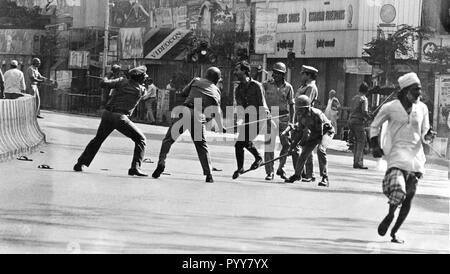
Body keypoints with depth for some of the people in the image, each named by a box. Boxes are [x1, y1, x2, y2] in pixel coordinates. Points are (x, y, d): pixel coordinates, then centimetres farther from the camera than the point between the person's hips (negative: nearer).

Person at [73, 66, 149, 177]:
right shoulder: (141, 89, 2)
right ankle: (135, 167, -6)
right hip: (120, 117, -5)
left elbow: (103, 84, 3)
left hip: (107, 114, 5)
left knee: (98, 140, 23)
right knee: (140, 139, 7)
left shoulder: (122, 82, 8)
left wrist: (105, 79, 24)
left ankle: (81, 164, 21)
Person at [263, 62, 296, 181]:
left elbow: (291, 105, 6)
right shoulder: (267, 85, 3)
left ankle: (281, 169, 20)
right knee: (269, 143, -4)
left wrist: (292, 121, 2)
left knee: (286, 144, 2)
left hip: (283, 117, 1)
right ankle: (269, 172, 0)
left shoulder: (288, 87, 4)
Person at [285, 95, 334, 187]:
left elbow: (319, 133, -29)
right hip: (313, 133, 7)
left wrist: (304, 141, -25)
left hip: (325, 131, -7)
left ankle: (325, 178, -25)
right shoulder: (300, 115, -13)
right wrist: (293, 145, -4)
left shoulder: (316, 114, -34)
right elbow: (300, 131, 0)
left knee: (320, 150, -29)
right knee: (304, 153, 2)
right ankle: (297, 174, 23)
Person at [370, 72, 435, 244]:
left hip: (416, 155, 4)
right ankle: (390, 215, 4)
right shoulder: (390, 107, -2)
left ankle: (394, 231, 18)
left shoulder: (422, 108, 7)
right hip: (397, 151, -4)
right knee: (397, 187, -27)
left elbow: (424, 134, 15)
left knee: (409, 197, 3)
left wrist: (428, 136, -8)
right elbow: (374, 126, 11)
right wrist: (375, 146, 1)